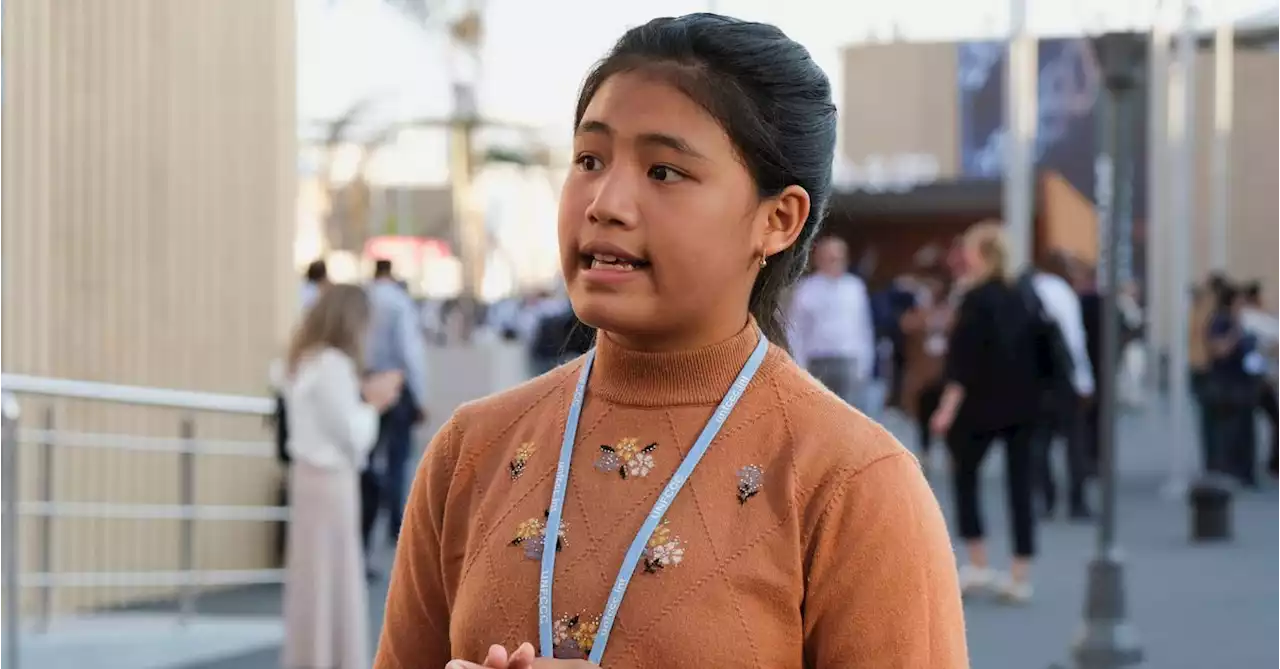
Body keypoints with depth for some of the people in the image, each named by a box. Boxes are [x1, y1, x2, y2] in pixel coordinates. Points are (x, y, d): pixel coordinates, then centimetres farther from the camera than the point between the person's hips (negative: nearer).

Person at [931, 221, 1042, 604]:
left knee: (964, 474, 10)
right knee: (1020, 486, 5)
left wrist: (950, 405, -15)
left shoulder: (977, 298, -11)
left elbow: (966, 357, -16)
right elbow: (1031, 353, 13)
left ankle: (978, 565, 6)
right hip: (1024, 404, 6)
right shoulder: (1020, 297, 9)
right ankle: (1021, 576, 4)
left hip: (983, 403, -6)